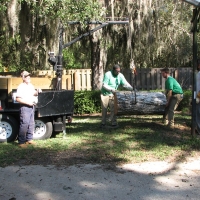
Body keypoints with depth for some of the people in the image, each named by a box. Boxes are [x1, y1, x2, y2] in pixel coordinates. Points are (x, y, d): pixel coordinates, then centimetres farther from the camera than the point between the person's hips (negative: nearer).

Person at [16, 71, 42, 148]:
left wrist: (37, 92, 4)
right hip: (25, 107, -8)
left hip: (31, 106, 8)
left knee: (31, 124, 13)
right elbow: (18, 99, -16)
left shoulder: (31, 85, 14)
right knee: (24, 124, -9)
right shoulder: (21, 87, -11)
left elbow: (33, 94, 26)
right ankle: (21, 142, -3)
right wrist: (28, 102, -19)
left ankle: (29, 139, 24)